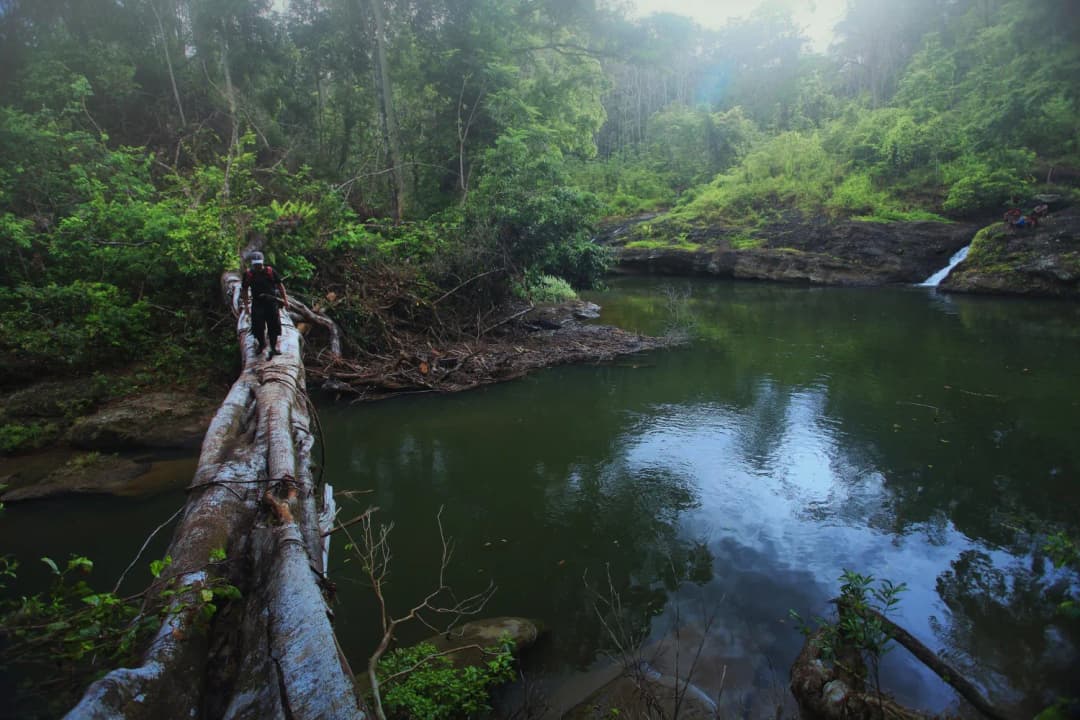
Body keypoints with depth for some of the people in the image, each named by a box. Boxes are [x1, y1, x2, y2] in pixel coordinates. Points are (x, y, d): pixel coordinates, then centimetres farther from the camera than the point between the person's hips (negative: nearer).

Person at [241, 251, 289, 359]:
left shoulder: (270, 271, -1)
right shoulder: (248, 274, 1)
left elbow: (280, 285, 6)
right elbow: (244, 290, 10)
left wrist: (285, 299, 2)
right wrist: (246, 304, 6)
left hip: (271, 302, 0)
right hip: (257, 303, 1)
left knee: (274, 325, 2)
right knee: (257, 326, 1)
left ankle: (273, 347, 15)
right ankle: (261, 344, 26)